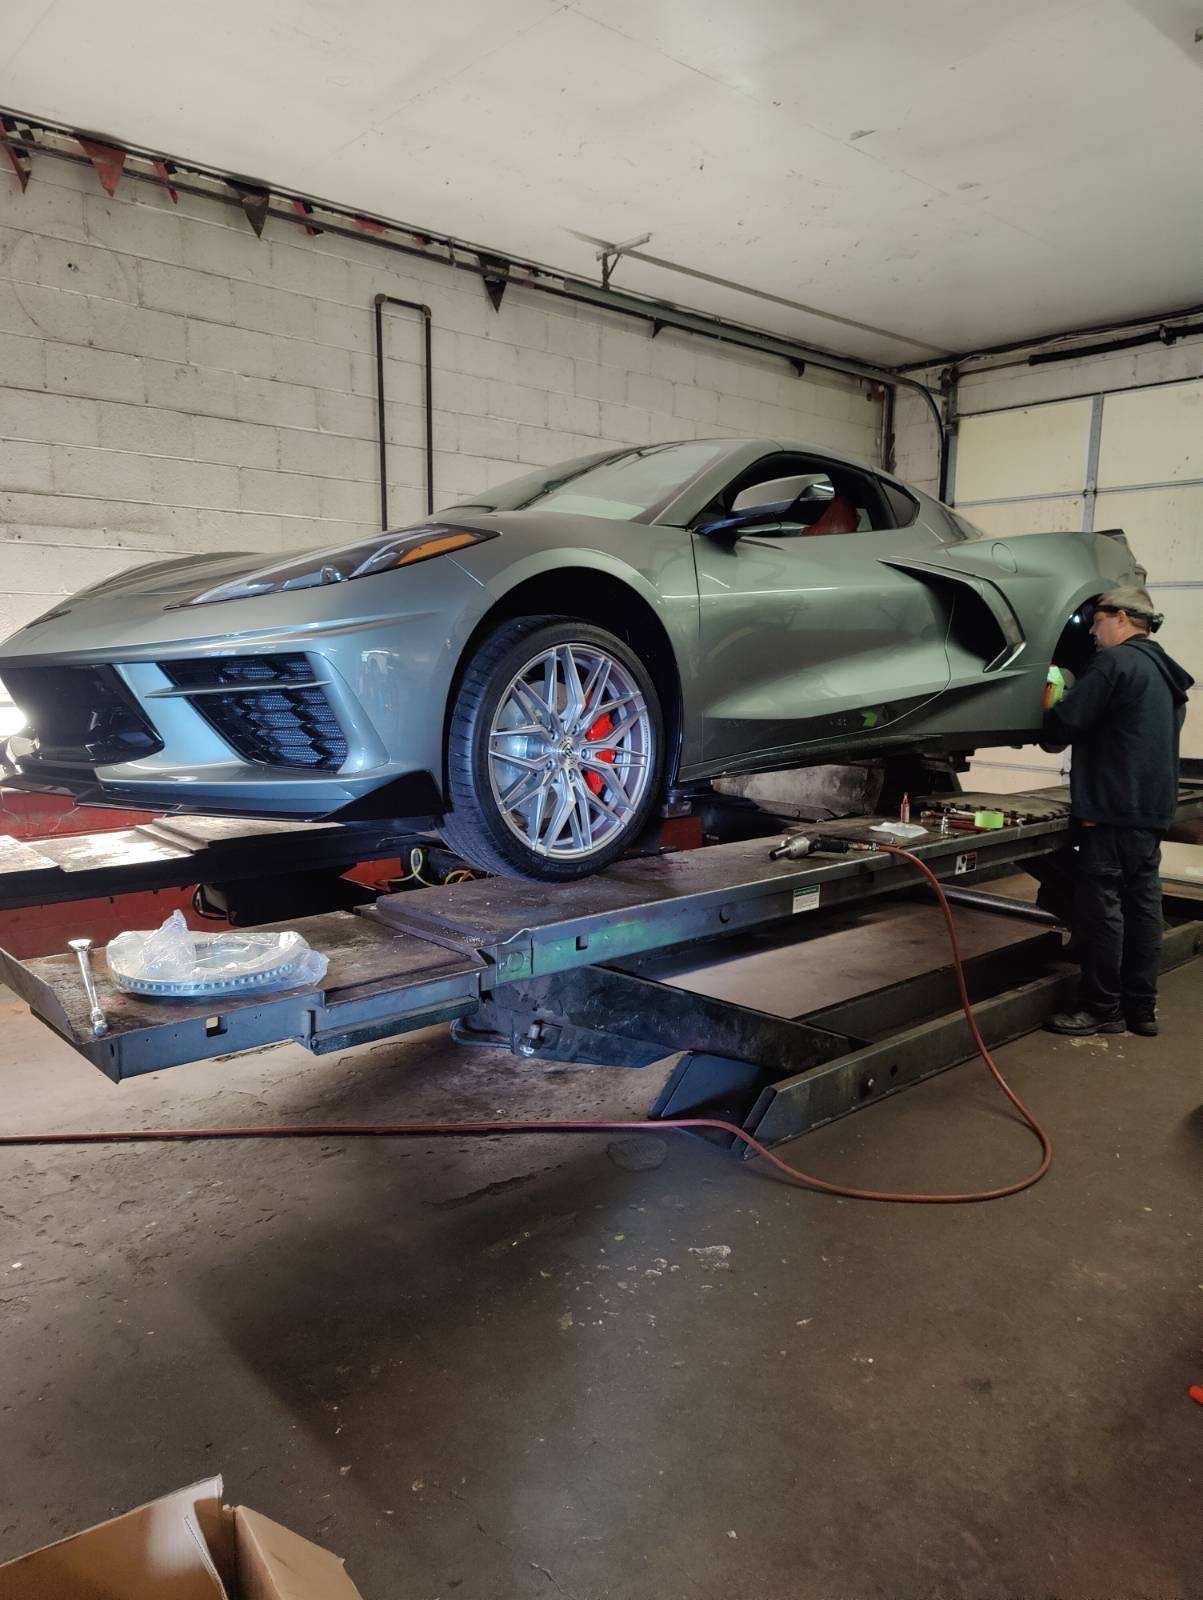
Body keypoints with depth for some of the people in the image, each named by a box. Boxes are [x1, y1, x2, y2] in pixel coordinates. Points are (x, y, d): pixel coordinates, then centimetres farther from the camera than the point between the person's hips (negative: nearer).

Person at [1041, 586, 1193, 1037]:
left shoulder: (1115, 663, -13)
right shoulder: (1165, 672, 18)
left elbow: (1065, 722, -18)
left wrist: (1049, 704, 5)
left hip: (1111, 811, -10)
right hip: (1154, 811, 10)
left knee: (1101, 907, -2)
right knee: (1142, 905, 12)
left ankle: (1102, 1008, 5)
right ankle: (1141, 1007, 20)